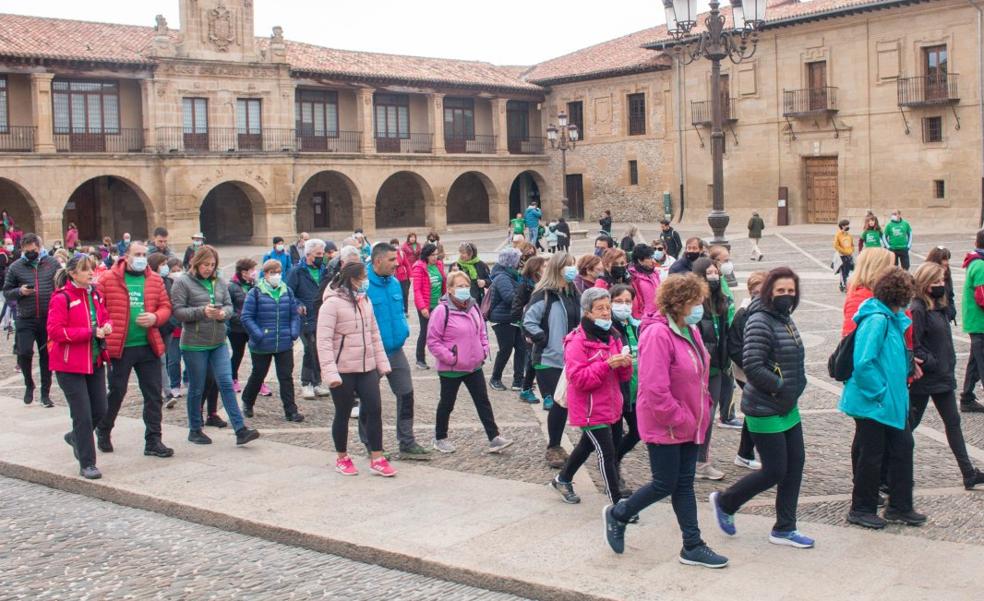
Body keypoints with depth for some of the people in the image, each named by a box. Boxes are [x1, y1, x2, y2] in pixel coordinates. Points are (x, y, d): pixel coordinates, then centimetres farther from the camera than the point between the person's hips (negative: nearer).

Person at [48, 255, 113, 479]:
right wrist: (90, 332, -20)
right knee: (83, 415, -4)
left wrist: (106, 327, -4)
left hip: (95, 360, 7)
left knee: (100, 409, 11)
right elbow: (54, 331, -19)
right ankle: (87, 464, 7)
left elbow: (105, 317, 21)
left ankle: (76, 436, 40)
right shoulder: (62, 298, -14)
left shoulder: (95, 294, 7)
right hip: (70, 365, -7)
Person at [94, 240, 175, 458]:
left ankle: (153, 441, 13)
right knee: (116, 392, 8)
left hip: (149, 346, 3)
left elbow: (166, 306, 8)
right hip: (119, 347, -3)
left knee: (154, 395, 4)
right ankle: (103, 431, 32)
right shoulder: (109, 279, -4)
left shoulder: (155, 280, 7)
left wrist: (155, 318, -11)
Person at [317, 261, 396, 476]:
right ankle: (342, 459, 24)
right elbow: (324, 340, -17)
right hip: (343, 370, -6)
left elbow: (374, 334, 15)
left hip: (367, 368, 6)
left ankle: (377, 459, 9)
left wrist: (382, 363, 10)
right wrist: (330, 372, -23)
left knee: (374, 410, 1)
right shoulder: (332, 303, -13)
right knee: (343, 414, 7)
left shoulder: (365, 301, 9)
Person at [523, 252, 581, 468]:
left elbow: (580, 321, 20)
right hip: (549, 360, -6)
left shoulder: (574, 294, 10)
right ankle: (553, 448, 12)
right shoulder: (544, 294, -11)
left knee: (566, 403, 9)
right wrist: (545, 340, -16)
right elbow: (528, 323, -15)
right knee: (557, 404, -4)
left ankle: (556, 445, 24)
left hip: (570, 359, 6)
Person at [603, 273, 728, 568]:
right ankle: (618, 514, 26)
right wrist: (681, 420, -19)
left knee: (684, 484, 13)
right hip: (664, 426, -8)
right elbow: (655, 389, -26)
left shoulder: (690, 330, 7)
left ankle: (692, 546, 21)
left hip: (689, 424, 8)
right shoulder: (658, 334, -23)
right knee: (665, 485, 3)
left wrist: (702, 411, 9)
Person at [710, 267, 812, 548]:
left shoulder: (785, 320, 11)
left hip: (788, 408, 9)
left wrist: (797, 386, 8)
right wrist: (782, 387, -19)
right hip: (765, 410, -9)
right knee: (775, 471, -3)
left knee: (795, 465, 10)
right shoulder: (760, 322, -19)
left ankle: (784, 529, 22)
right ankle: (724, 502, 20)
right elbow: (752, 367, -26)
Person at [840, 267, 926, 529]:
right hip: (872, 402, -9)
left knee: (902, 448, 14)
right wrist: (880, 392, -21)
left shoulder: (893, 318, 9)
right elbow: (863, 363, -27)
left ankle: (900, 507, 26)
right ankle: (861, 510, 19)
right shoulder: (876, 319, -21)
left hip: (893, 400, 9)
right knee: (871, 456, 3)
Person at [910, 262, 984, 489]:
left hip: (943, 377, 9)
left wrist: (950, 364, 10)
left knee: (953, 422, 12)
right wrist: (933, 364, -20)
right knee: (909, 424, 1)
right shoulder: (917, 310, -19)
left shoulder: (940, 307, 9)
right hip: (923, 379, -9)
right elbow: (913, 347, -22)